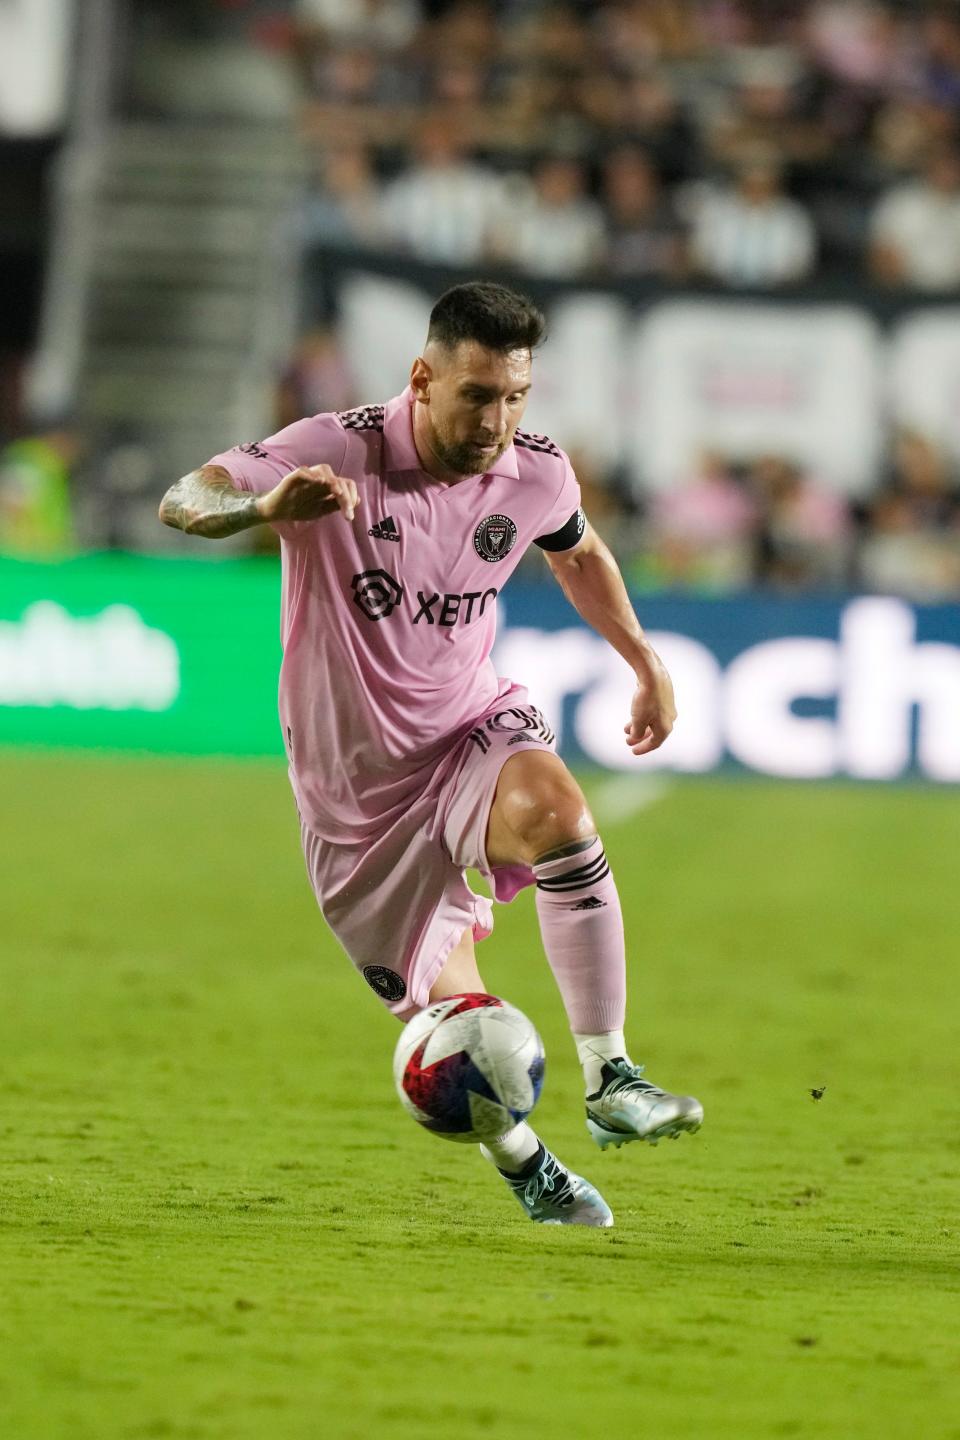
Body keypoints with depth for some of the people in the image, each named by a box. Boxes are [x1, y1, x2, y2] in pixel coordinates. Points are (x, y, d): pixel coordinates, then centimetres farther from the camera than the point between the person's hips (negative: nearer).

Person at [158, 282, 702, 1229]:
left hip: (470, 727, 2)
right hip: (356, 785, -2)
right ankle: (525, 1168, 31)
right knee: (448, 1014, 1)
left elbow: (578, 553, 18)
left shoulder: (537, 477, -7)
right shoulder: (339, 453, -20)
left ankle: (609, 1079, -30)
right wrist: (266, 507, -52)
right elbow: (183, 502, -31)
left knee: (552, 806, -34)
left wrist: (645, 664, 21)